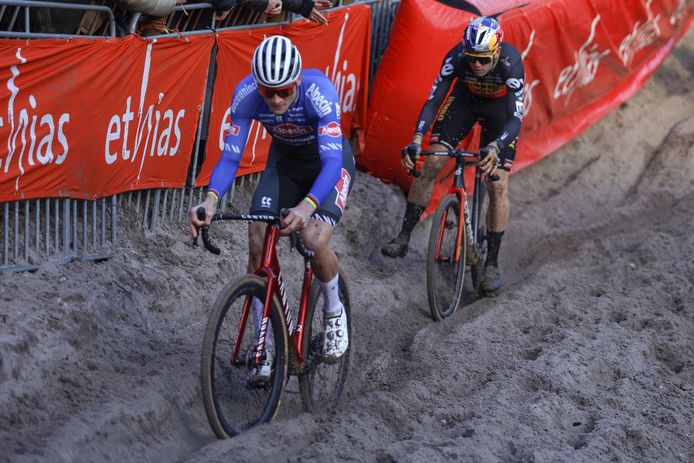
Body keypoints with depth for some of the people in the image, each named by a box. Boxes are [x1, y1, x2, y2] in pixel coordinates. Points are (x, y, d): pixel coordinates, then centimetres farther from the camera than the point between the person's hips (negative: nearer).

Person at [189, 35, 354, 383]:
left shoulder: (318, 91, -37)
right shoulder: (246, 93, -27)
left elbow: (332, 161, -43)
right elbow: (230, 156, -24)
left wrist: (307, 206, -62)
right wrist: (211, 198, -45)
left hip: (329, 162, -4)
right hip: (284, 161, 4)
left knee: (315, 241, -26)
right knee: (257, 242, -13)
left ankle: (334, 311, 7)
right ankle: (264, 347, 0)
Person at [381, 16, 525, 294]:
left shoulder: (510, 63, -37)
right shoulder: (456, 57, -32)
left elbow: (516, 118, -39)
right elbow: (433, 100, -28)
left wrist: (494, 148, -57)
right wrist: (417, 140, -43)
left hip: (500, 108, -2)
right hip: (465, 100, 2)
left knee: (498, 185, -10)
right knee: (431, 164, -13)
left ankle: (492, 263, 1)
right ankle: (403, 238, -5)